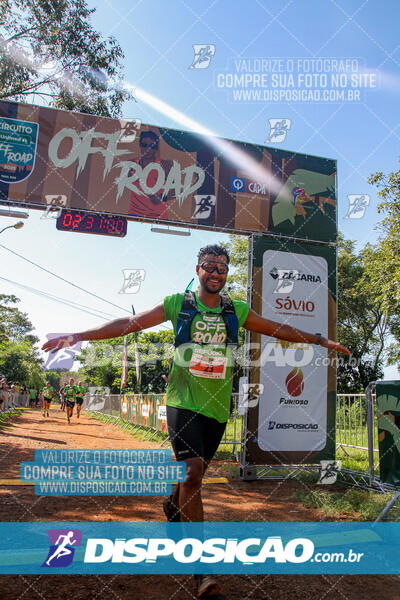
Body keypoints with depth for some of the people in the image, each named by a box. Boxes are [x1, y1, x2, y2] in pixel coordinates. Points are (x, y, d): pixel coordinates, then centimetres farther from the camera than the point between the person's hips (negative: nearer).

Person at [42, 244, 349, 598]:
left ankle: (174, 506, 49)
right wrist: (79, 336, -8)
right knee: (192, 470, -16)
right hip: (183, 401, -3)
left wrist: (320, 339, 17)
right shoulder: (177, 304, 0)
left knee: (195, 471, 15)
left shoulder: (237, 311, 7)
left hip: (217, 406, 3)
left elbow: (278, 330, 17)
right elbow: (128, 324, -2)